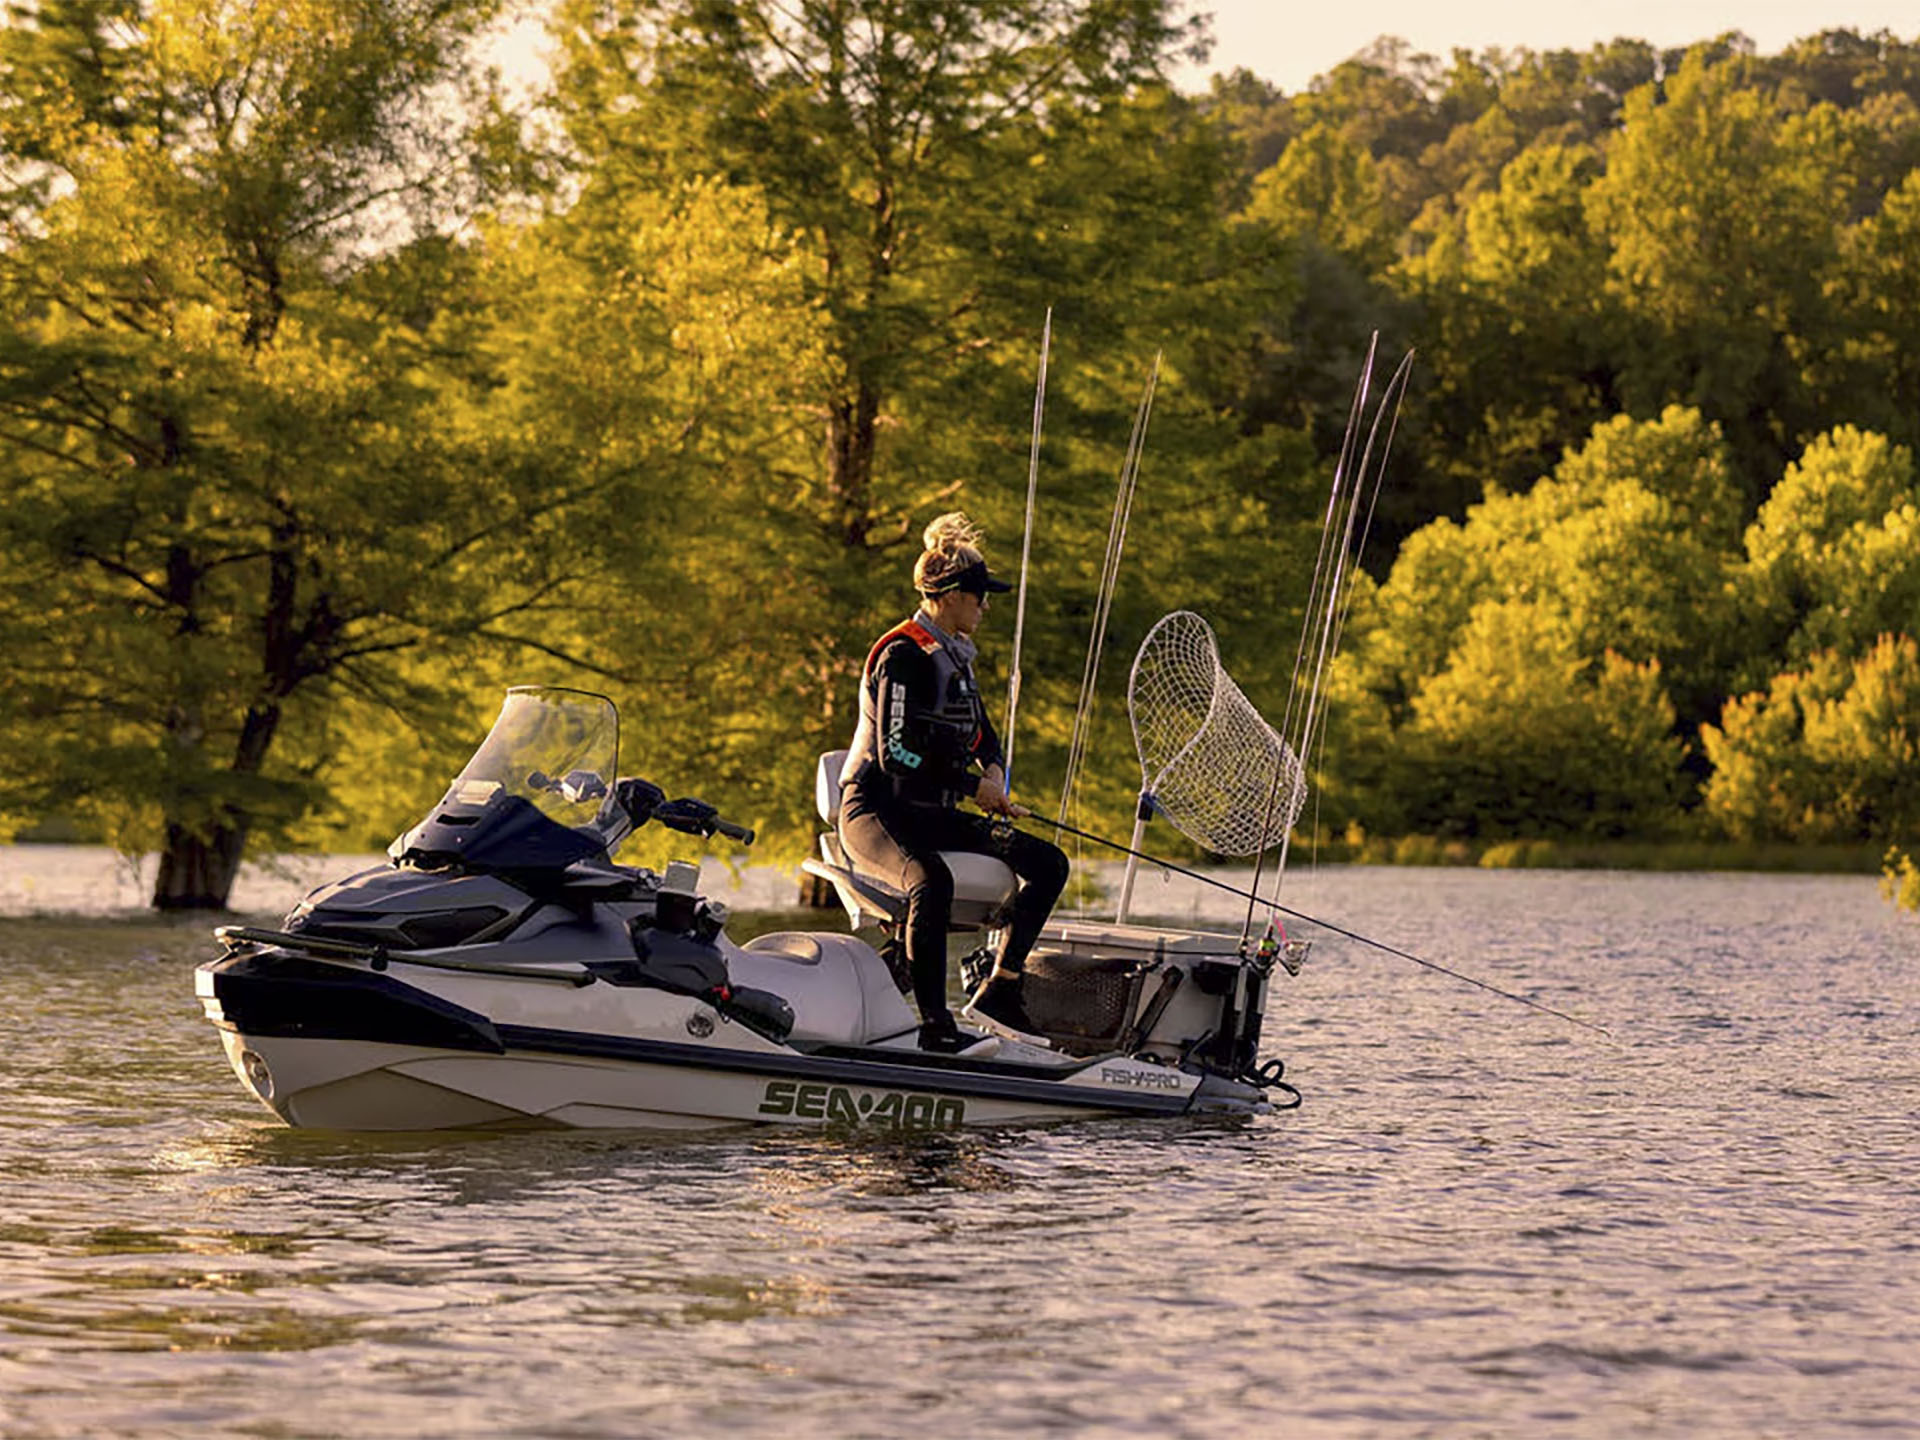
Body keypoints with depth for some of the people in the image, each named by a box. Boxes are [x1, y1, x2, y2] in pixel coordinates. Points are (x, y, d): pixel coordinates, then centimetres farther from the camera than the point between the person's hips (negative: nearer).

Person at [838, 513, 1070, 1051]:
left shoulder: (956, 659, 15)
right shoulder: (902, 654, -13)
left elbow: (982, 738, 24)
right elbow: (896, 753, -21)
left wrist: (994, 772, 0)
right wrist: (972, 786, -16)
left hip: (932, 815, 9)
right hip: (876, 809, -9)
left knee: (1048, 863, -1)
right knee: (931, 881, -40)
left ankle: (1000, 988, -1)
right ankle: (935, 1023, -35)